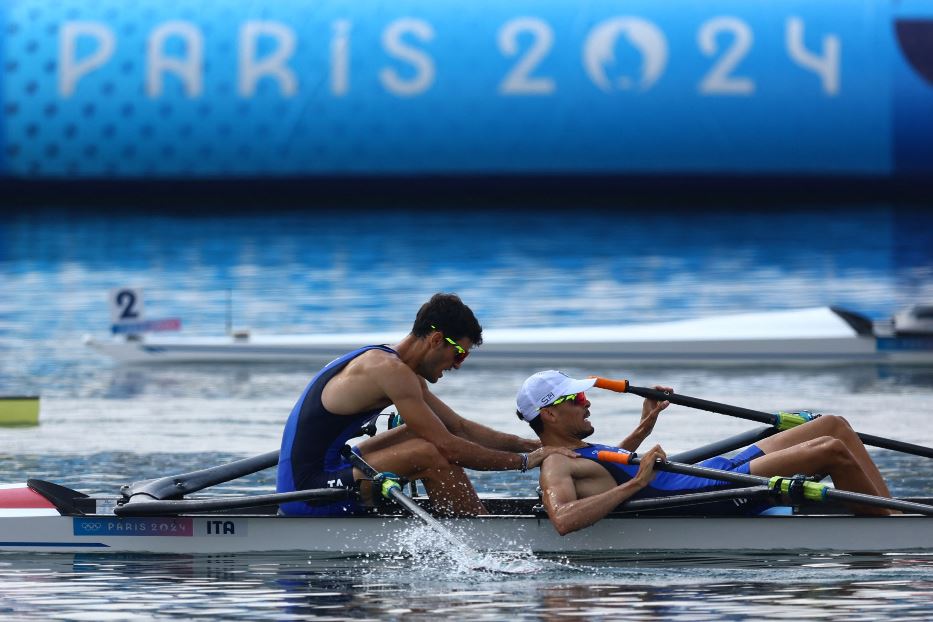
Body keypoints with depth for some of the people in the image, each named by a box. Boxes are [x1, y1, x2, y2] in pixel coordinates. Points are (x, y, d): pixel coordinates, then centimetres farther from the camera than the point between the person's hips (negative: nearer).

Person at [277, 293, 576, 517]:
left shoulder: (391, 367, 15)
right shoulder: (391, 370, -17)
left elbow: (460, 427, 21)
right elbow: (449, 448, -18)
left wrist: (530, 444, 16)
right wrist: (525, 461, -10)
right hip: (306, 491, -11)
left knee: (425, 437, 16)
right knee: (430, 454, -20)